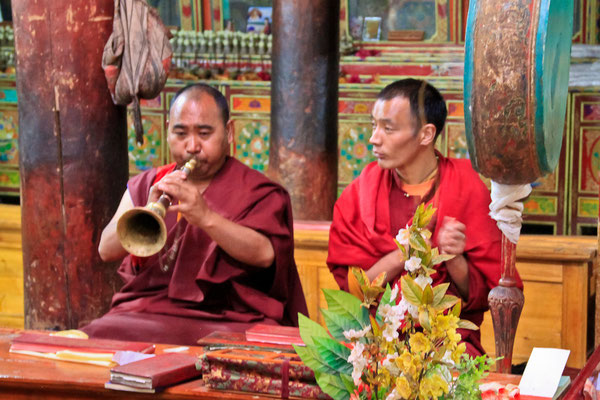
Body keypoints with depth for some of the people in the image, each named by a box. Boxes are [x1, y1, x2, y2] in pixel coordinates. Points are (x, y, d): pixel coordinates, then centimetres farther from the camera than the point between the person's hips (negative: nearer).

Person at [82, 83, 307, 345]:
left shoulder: (257, 192, 6)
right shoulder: (145, 186, 16)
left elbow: (264, 254, -14)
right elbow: (106, 250, 1)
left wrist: (206, 217, -29)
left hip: (226, 320, -3)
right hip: (146, 313, 3)